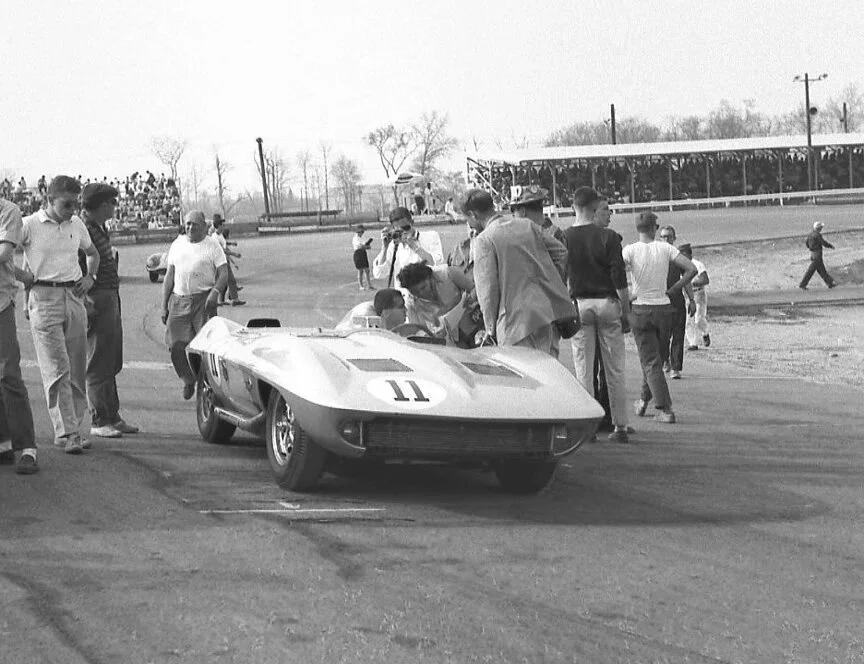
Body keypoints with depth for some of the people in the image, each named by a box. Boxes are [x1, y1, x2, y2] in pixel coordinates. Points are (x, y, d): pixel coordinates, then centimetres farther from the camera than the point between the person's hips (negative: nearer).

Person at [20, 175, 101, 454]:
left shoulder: (77, 225, 12)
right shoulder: (29, 225, -5)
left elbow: (93, 253, 29)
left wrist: (89, 277, 13)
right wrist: (22, 275, -11)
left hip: (74, 298, 6)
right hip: (44, 298, -6)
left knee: (77, 369, 5)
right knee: (57, 368, -11)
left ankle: (75, 427, 12)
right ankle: (65, 431, -12)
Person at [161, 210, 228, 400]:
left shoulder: (212, 246, 2)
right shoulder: (177, 244, 14)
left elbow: (224, 274, -3)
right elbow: (169, 276, 16)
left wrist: (215, 292, -22)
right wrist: (164, 305, 11)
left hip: (203, 299, -3)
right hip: (179, 300, 3)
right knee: (176, 345, -4)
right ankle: (188, 381, 18)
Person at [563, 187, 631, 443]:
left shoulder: (564, 238, -1)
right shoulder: (608, 237, -5)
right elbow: (620, 279, -6)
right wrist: (625, 312, 0)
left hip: (579, 305, 1)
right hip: (607, 303, -1)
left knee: (583, 371, 4)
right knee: (615, 370, 4)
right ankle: (620, 427, 5)